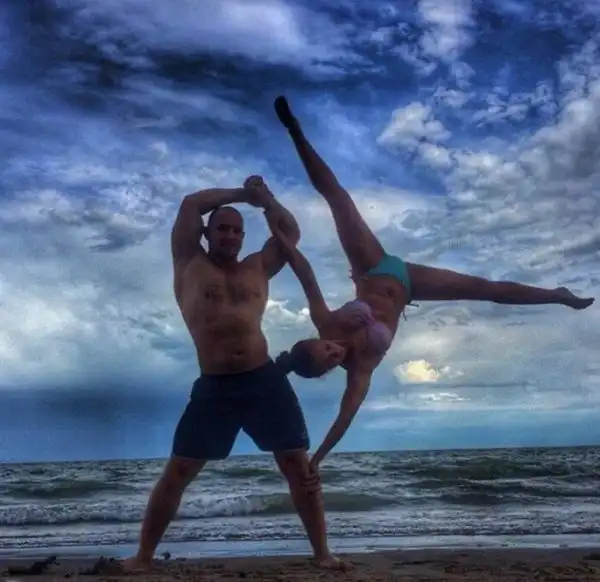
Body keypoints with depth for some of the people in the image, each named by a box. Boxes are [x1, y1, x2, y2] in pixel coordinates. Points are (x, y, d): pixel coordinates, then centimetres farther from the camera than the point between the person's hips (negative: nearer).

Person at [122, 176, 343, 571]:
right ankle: (144, 556, 14)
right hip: (213, 387, -2)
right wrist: (240, 194, 12)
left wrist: (265, 199, 8)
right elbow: (190, 204, 4)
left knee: (299, 466, 1)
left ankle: (322, 552, 12)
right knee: (177, 473, 1)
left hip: (265, 380, 2)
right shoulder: (190, 263, 9)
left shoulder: (258, 268, 15)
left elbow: (292, 233, 16)